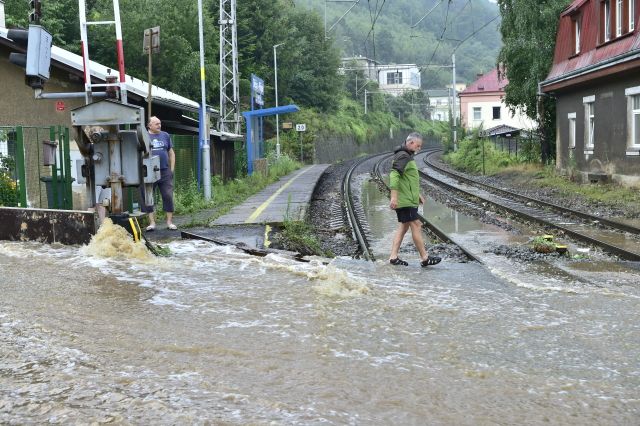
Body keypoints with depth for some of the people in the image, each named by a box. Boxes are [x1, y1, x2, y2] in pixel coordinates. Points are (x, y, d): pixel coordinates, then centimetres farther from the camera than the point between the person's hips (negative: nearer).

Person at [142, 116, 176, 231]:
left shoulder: (165, 135, 12)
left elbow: (171, 153, 15)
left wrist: (172, 169, 8)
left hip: (165, 171, 2)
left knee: (168, 196, 1)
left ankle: (169, 222, 8)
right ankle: (152, 222, 8)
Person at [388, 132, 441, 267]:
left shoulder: (407, 156, 19)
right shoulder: (403, 156, -15)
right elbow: (394, 175, -25)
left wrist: (417, 194, 26)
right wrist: (394, 197, -30)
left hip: (408, 199, 11)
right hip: (404, 200, -11)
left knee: (403, 227, 10)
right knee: (416, 226, -7)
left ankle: (393, 257, 9)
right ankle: (425, 258, -2)